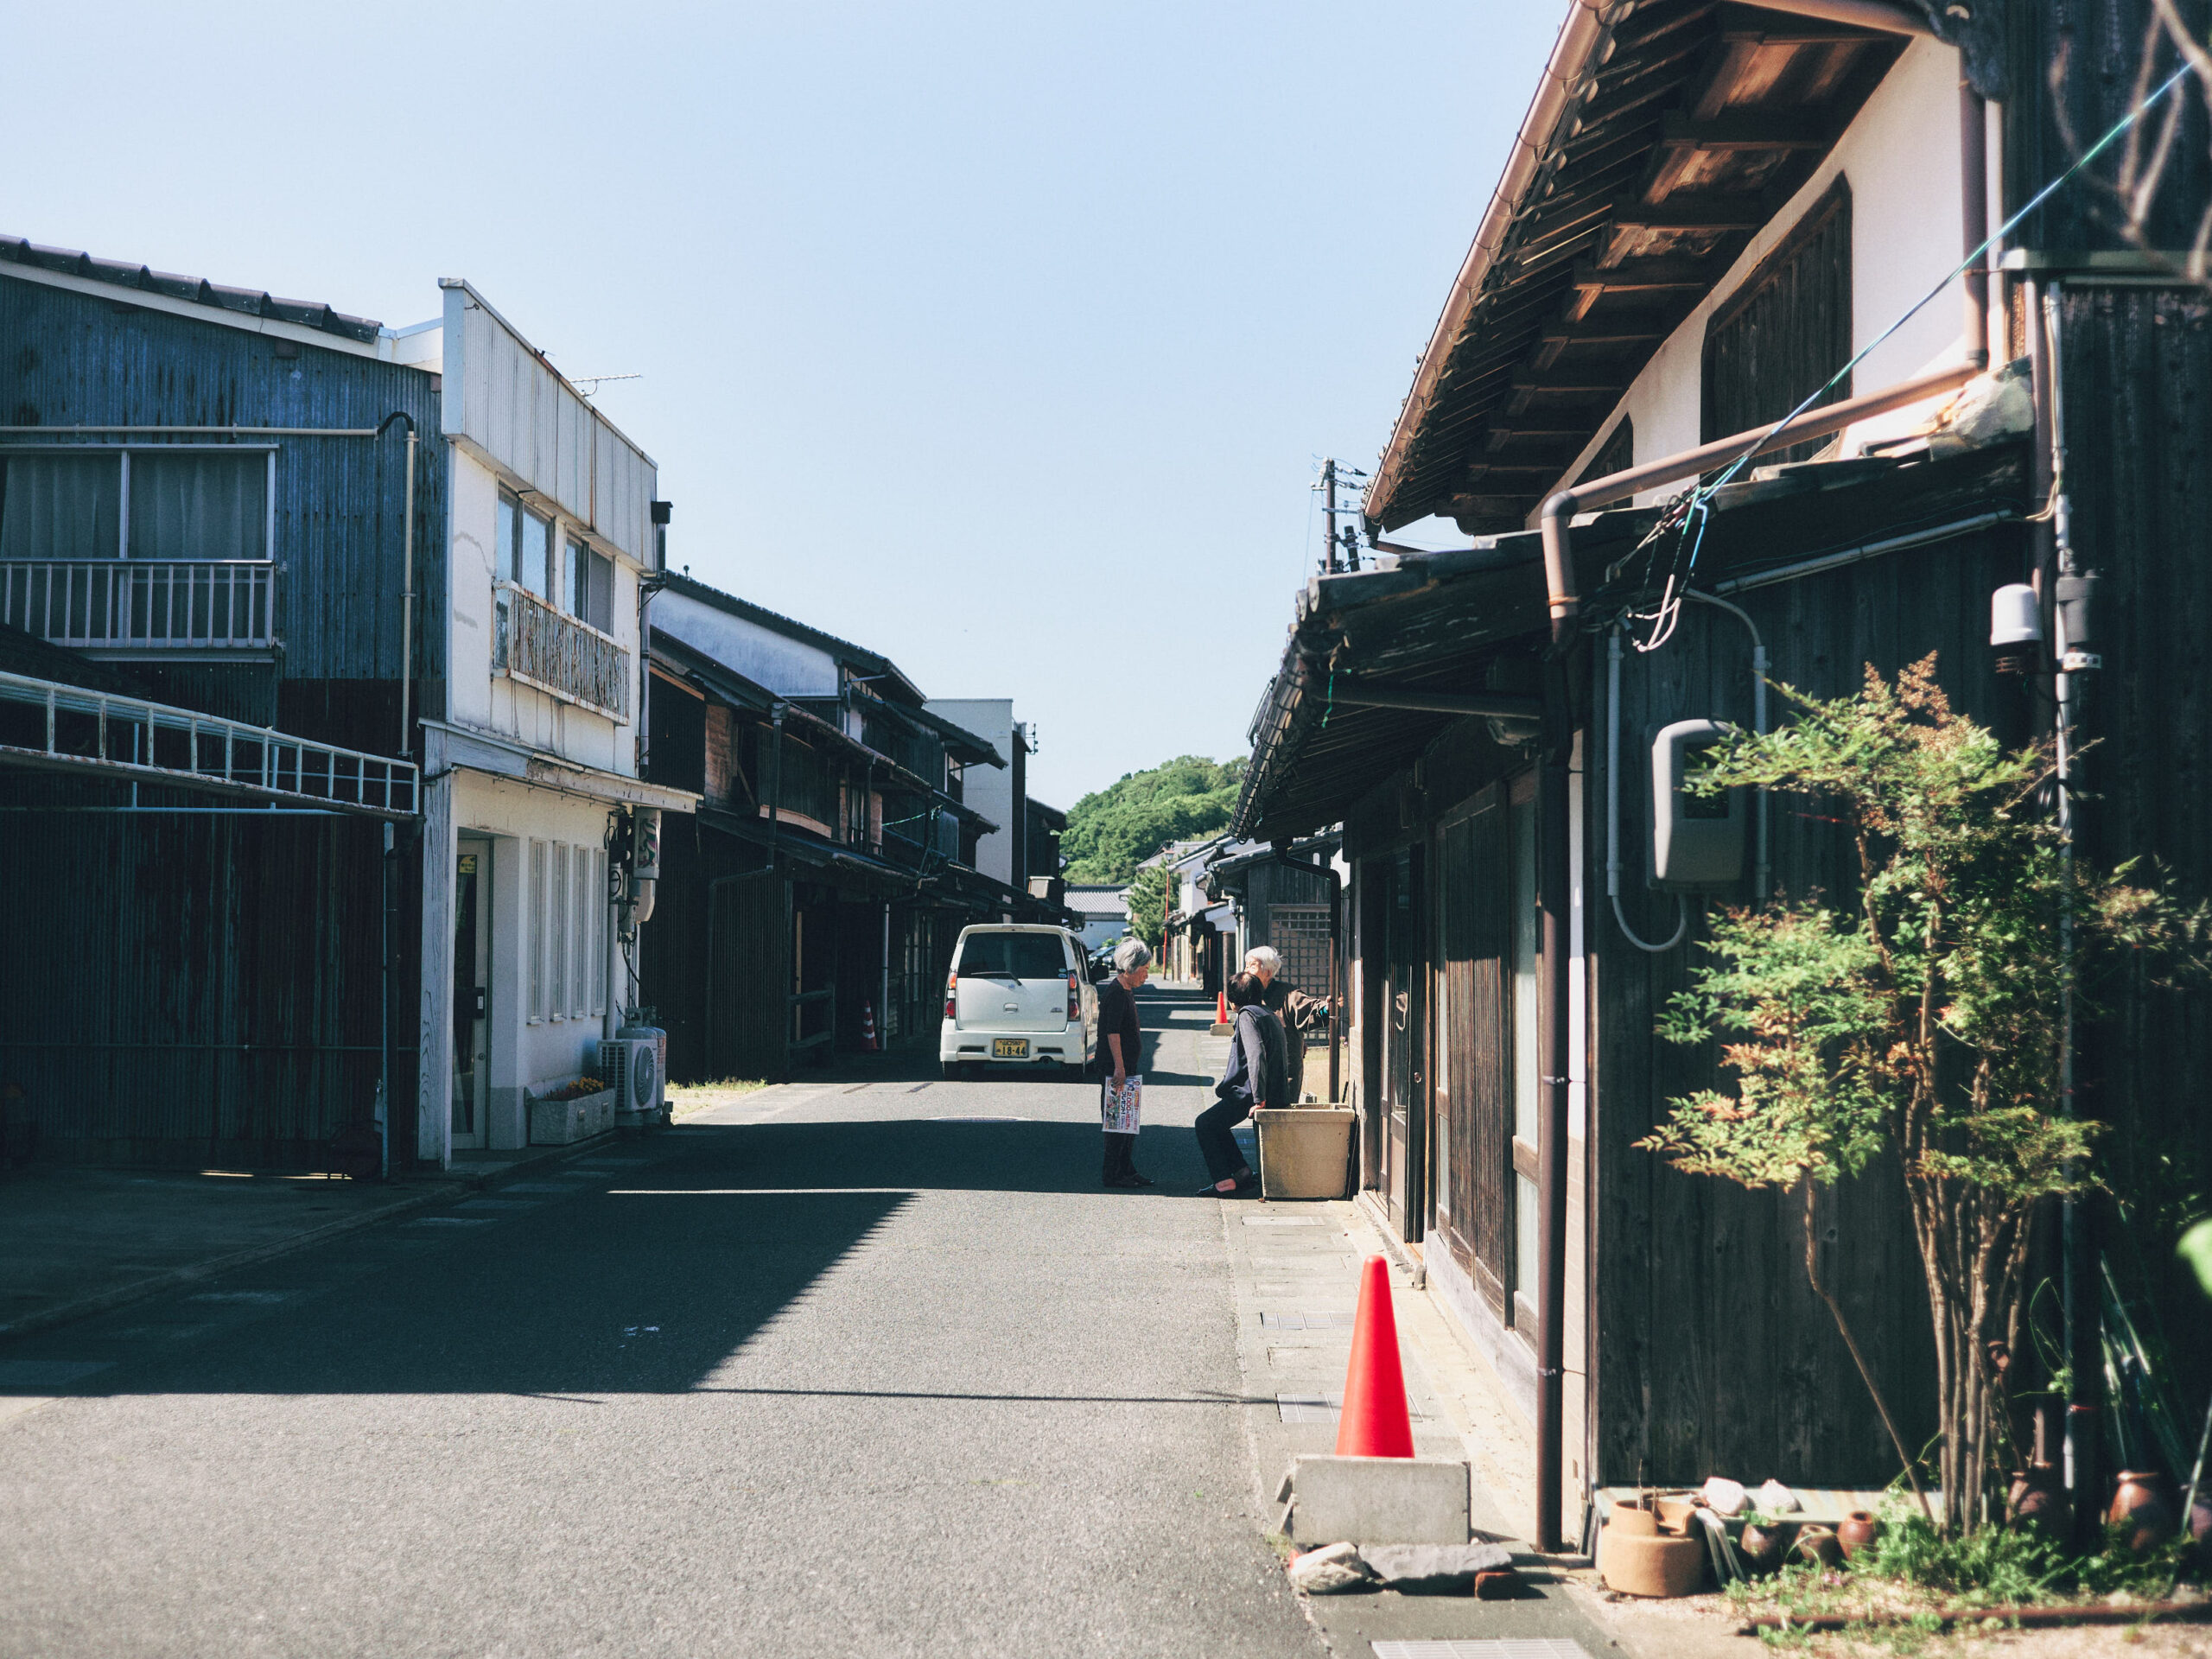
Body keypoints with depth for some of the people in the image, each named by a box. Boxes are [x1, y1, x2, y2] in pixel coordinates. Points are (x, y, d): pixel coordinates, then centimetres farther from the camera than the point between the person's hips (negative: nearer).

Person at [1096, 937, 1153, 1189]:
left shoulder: (1128, 991, 17)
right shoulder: (1115, 993, -15)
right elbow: (1112, 1032, -22)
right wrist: (1119, 1068, -25)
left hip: (1126, 1067, 10)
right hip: (1116, 1068, -10)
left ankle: (1126, 1171, 20)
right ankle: (1112, 1174, -3)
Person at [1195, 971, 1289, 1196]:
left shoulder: (1248, 1015, -11)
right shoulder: (1270, 1016, 19)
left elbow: (1256, 1056, -23)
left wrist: (1259, 1100, -26)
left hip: (1250, 1093, -10)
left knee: (1205, 1124, 1)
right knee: (1215, 1123, 22)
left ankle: (1224, 1182, -8)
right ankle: (1241, 1171, 14)